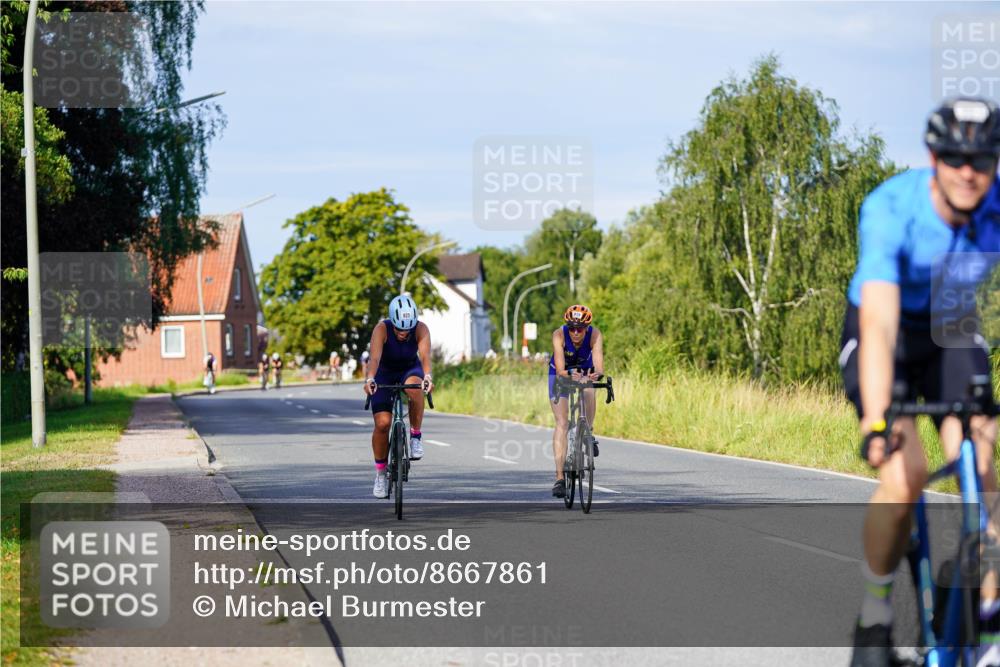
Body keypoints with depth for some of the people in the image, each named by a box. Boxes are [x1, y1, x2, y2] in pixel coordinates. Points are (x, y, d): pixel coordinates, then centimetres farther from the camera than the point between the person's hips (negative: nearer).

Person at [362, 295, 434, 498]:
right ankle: (380, 473, 5)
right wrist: (369, 379, -61)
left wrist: (427, 376, -61)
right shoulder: (382, 329, -29)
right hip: (384, 373, 0)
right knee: (382, 423, -15)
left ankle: (416, 436, -19)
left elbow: (425, 355, -41)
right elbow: (375, 357, -42)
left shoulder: (421, 329, -26)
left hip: (410, 369, 0)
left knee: (414, 387, -37)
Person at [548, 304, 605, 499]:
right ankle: (559, 477, -14)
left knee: (589, 394, -33)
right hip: (560, 374, -1)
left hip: (585, 372, 1)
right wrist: (570, 374, -61)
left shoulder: (595, 335, -30)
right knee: (562, 423, -14)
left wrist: (596, 374, -63)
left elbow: (599, 366, -41)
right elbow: (560, 370, -40)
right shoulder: (559, 335, -32)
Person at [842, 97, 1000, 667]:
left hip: (952, 332, 3)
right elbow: (878, 325, -41)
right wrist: (877, 423, -52)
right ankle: (875, 615, 0)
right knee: (904, 476, -21)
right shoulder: (891, 210, -32)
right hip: (886, 336, -3)